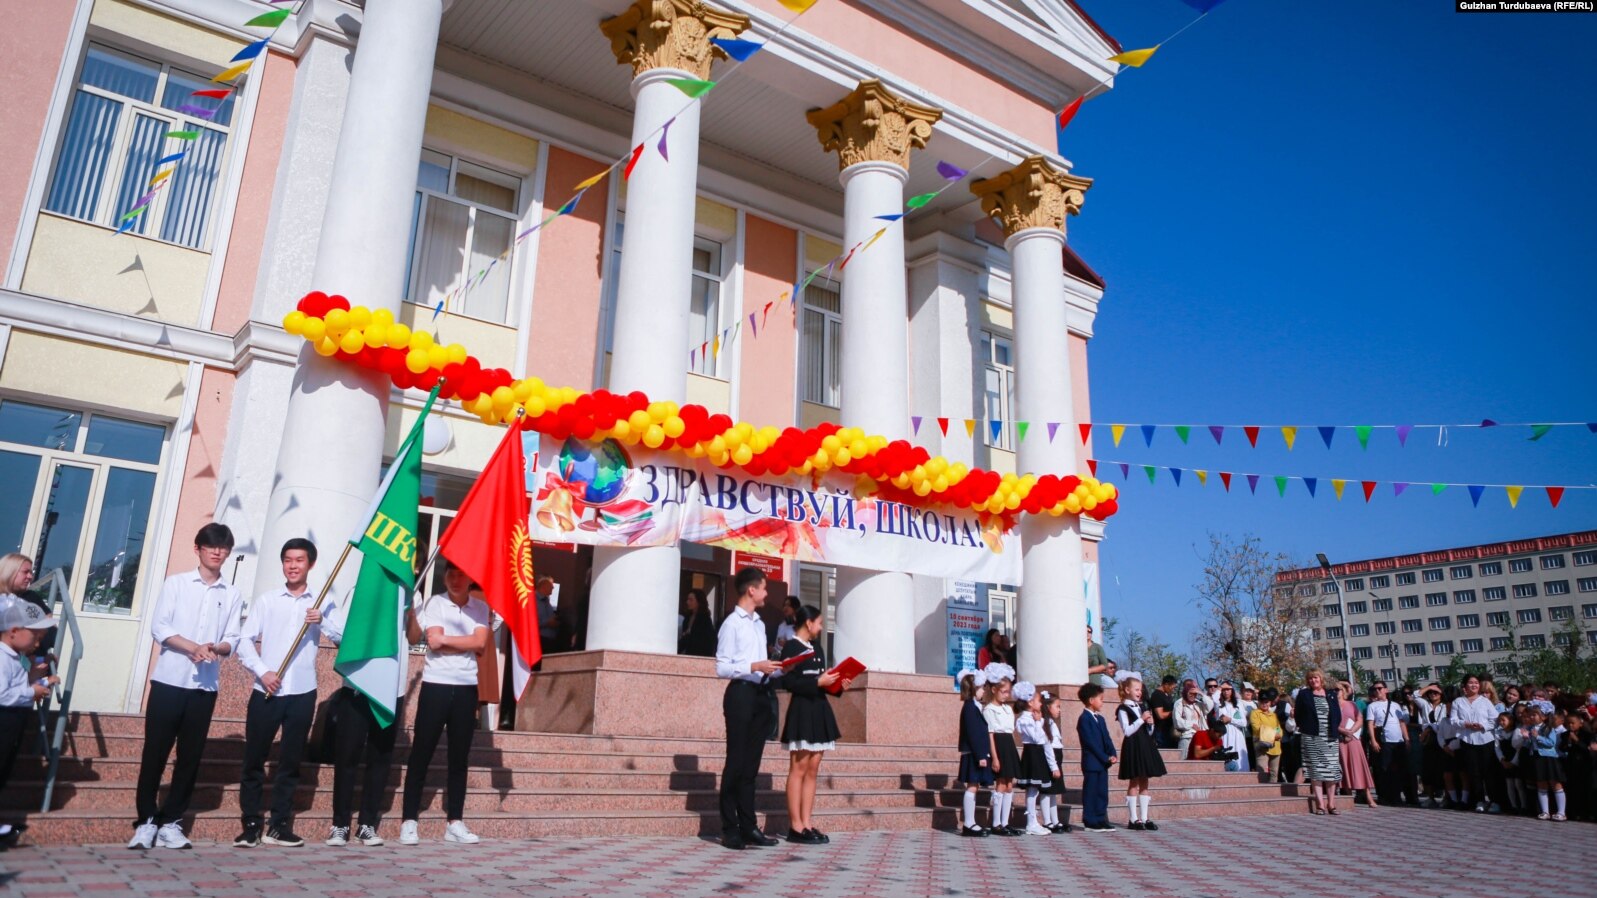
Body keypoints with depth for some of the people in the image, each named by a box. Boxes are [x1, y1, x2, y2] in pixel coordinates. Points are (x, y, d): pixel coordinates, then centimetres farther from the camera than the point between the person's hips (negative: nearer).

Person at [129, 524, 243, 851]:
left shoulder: (232, 595, 9)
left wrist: (214, 647, -17)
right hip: (169, 679, -2)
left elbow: (232, 640, 5)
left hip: (205, 685, 2)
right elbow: (159, 628, -5)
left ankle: (170, 822, 13)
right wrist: (193, 647, -18)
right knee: (155, 752, 0)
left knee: (190, 756, 5)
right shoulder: (176, 583, 4)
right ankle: (146, 821, 9)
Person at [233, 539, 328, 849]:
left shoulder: (322, 603, 8)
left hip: (303, 692, 0)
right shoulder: (266, 600, 7)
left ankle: (279, 825, 15)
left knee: (290, 761, 7)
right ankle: (251, 824, 13)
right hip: (266, 690, 0)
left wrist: (323, 621, -20)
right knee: (254, 759, 2)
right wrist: (262, 672, -11)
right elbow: (245, 641, 2)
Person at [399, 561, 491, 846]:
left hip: (467, 688, 3)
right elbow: (434, 643, -12)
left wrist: (446, 639, -8)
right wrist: (466, 643, -7)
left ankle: (455, 822, 13)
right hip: (435, 685, -2)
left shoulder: (481, 607, 6)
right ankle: (409, 821, 8)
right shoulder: (435, 603, -1)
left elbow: (481, 643, -7)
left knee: (460, 757, 7)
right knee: (421, 754, 1)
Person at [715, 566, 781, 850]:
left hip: (761, 694, 8)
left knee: (751, 763, 10)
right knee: (736, 762, -3)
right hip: (741, 693, -7)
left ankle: (748, 826, 14)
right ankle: (730, 829, 3)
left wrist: (775, 668, 5)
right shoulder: (732, 623, -6)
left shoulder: (759, 624, 19)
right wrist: (754, 667, -19)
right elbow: (722, 668, -11)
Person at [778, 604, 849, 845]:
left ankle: (806, 823, 10)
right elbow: (788, 682, -16)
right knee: (798, 769, -5)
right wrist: (818, 682, -17)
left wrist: (837, 684, 3)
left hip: (820, 712, 8)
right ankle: (796, 826, -1)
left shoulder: (816, 647, 18)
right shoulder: (791, 647, -7)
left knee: (812, 770, 7)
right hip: (802, 711, -8)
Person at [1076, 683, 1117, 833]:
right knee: (1090, 792, -2)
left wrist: (1112, 755, -4)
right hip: (1091, 762, -8)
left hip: (1103, 762, 8)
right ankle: (1090, 822, 4)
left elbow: (1106, 739, 12)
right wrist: (1105, 758, -15)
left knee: (1102, 792, 9)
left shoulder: (1100, 718, 16)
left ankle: (1101, 820, 15)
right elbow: (1090, 742, -16)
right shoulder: (1084, 719, -11)